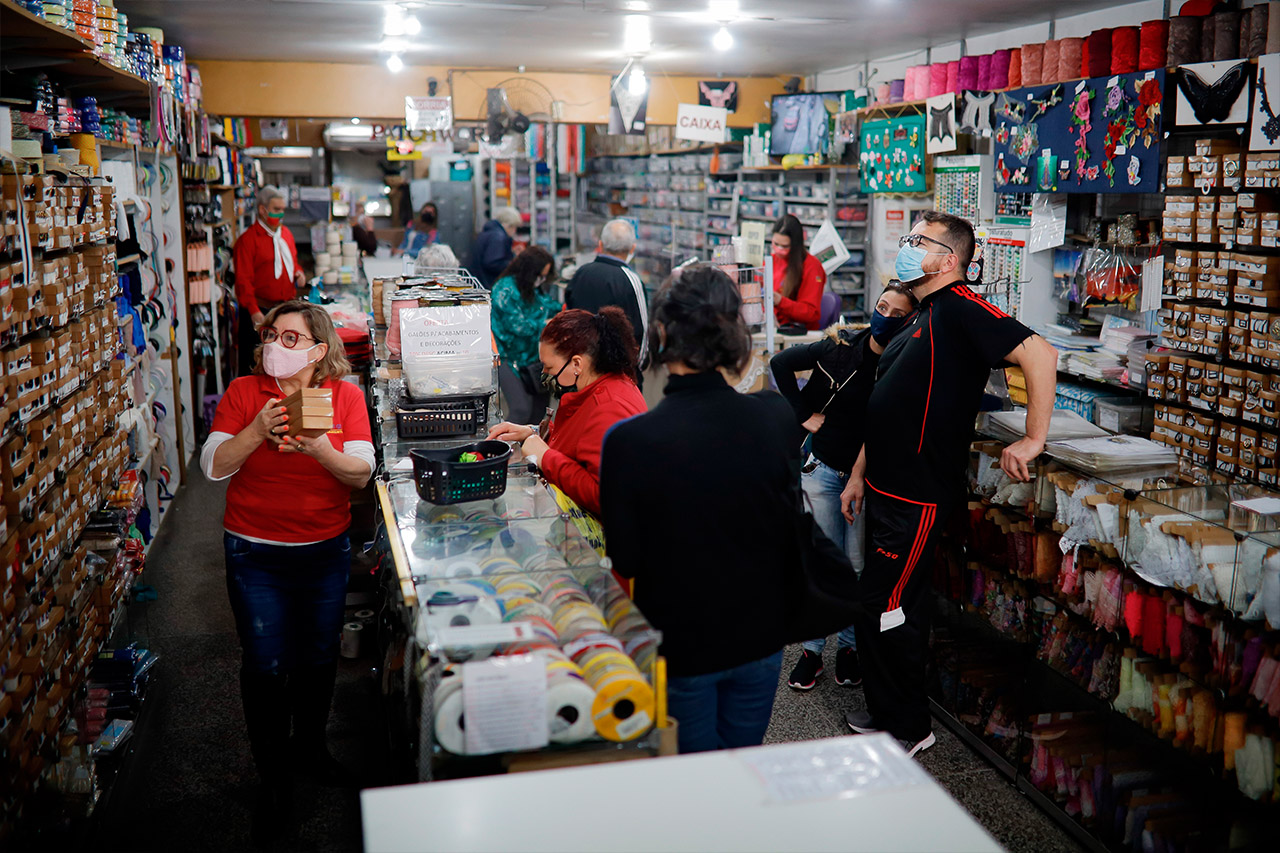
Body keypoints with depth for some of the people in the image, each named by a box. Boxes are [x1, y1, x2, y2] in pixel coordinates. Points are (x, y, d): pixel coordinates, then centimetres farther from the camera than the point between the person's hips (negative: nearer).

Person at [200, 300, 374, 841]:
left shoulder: (346, 396, -3)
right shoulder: (243, 392, -4)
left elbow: (362, 473, -10)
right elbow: (213, 466, -9)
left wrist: (320, 450, -29)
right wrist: (257, 432, -25)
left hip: (326, 552, 1)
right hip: (255, 554, -1)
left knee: (318, 658, 14)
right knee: (265, 665, 1)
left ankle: (309, 745, 40)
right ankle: (274, 778, 20)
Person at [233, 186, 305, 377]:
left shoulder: (285, 233, 14)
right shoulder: (248, 239, -8)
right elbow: (243, 280, -12)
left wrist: (298, 272, 6)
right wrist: (254, 311, -22)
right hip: (261, 310, -6)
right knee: (255, 365, -3)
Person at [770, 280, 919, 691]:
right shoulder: (840, 347, -6)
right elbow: (781, 363, 5)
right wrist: (803, 414, 0)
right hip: (824, 471, 1)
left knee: (859, 565, 5)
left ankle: (850, 647, 23)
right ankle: (812, 650, 18)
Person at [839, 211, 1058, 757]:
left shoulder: (960, 309, -14)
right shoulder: (920, 319, 16)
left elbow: (1038, 354, -25)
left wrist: (1033, 440, -23)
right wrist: (859, 474, 20)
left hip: (919, 497, -9)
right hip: (889, 488, 10)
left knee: (883, 610, -3)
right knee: (897, 607, 17)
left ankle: (906, 729, 12)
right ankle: (887, 713, 30)